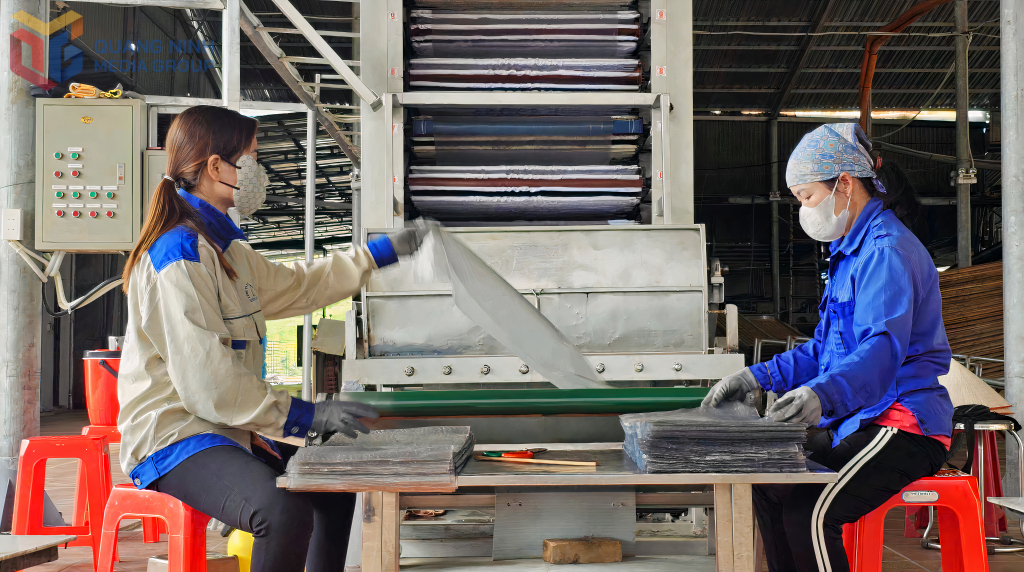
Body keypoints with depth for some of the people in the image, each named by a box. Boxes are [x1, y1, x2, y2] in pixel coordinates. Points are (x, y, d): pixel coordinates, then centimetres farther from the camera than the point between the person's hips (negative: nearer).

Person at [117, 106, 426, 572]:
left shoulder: (225, 247, 14)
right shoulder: (180, 255, -18)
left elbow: (291, 286, 29)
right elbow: (206, 380, -24)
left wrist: (380, 253, 30)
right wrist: (308, 416, -23)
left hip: (224, 428, 11)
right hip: (173, 435, -11)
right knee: (285, 512, -34)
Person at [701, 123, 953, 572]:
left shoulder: (887, 250, -16)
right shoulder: (851, 250, 19)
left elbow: (882, 349, -31)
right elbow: (827, 347, 21)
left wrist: (823, 395, -47)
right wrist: (760, 376, 9)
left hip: (904, 425, -11)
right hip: (857, 420, 11)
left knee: (808, 513, -26)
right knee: (769, 488, 9)